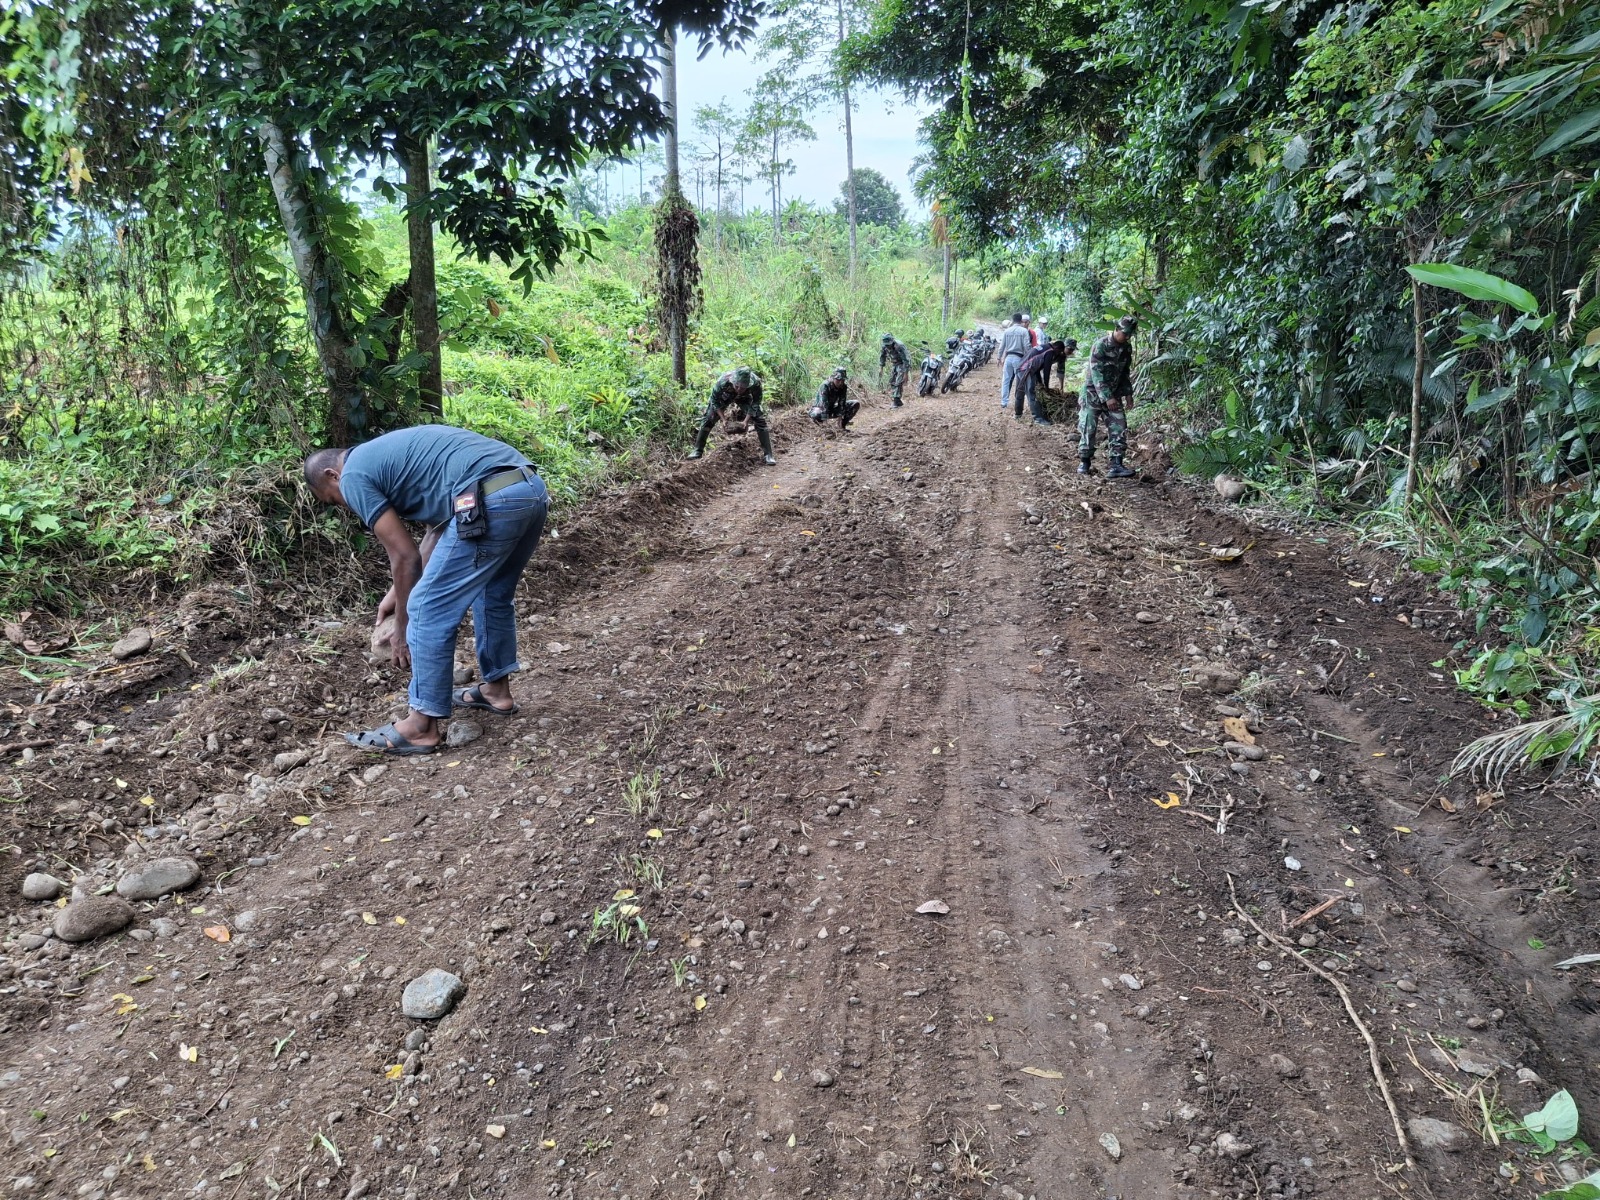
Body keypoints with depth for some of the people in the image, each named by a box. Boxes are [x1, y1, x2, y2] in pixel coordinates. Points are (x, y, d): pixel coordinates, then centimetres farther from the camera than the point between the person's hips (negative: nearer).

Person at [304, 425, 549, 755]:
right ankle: (497, 689, 42)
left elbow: (405, 556, 6)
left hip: (491, 502, -9)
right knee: (493, 594, 29)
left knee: (429, 612, 3)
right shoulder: (388, 454, 34)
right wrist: (399, 592, 34)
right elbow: (441, 526, 32)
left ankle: (421, 727, 12)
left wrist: (402, 628, 18)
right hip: (531, 488, 9)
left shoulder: (354, 476, 8)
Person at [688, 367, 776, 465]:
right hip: (725, 397, 0)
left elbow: (755, 403, -21)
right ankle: (698, 450, 7)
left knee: (760, 421, -13)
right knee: (708, 419, -8)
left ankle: (768, 455, -5)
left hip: (744, 398, 0)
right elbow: (715, 401, -22)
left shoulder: (755, 383, -40)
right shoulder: (723, 382, -41)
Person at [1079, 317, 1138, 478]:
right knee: (1088, 428, -1)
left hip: (1114, 394, 6)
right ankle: (1084, 461, 15)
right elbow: (1097, 374, -23)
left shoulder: (1127, 348, 1)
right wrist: (1107, 398, -27)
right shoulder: (1101, 345, -19)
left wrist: (1128, 392, 5)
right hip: (1094, 393, -5)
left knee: (1119, 428, -5)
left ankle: (1116, 466, -7)